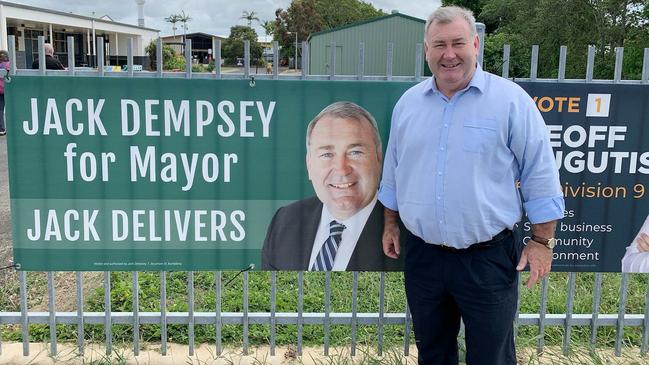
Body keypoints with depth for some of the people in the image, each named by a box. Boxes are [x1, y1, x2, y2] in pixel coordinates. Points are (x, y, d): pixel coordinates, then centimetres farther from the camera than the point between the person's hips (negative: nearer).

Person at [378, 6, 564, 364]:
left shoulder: (510, 100, -9)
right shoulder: (408, 102, 5)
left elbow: (540, 176, -7)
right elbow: (393, 173, 15)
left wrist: (542, 241, -7)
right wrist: (390, 225, 16)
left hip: (488, 258, -4)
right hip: (421, 256, 4)